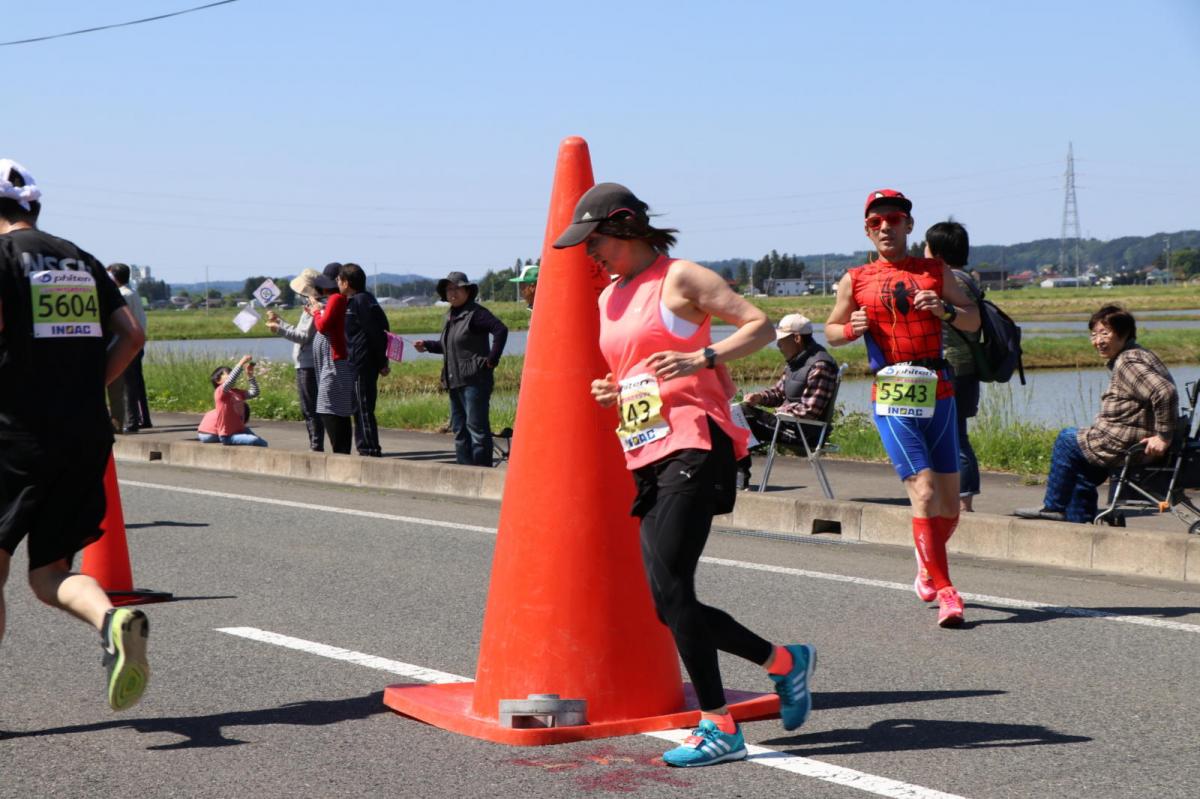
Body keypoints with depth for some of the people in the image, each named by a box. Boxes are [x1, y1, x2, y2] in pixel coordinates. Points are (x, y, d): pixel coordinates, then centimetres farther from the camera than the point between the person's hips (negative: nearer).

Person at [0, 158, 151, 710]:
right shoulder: (82, 260, 15)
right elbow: (132, 335, 10)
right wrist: (86, 389, 14)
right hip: (88, 437, 5)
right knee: (49, 574, 9)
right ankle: (112, 620, -21)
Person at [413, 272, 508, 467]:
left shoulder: (476, 313, -11)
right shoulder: (451, 316, 17)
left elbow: (501, 330, -21)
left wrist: (492, 359, -20)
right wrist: (426, 345, 18)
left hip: (474, 380, -10)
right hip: (455, 381, 10)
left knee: (476, 426, -9)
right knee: (459, 428, 13)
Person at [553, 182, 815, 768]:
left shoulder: (680, 279, -2)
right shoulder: (609, 298, 21)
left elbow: (760, 324, -7)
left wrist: (703, 357, -22)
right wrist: (612, 392, 10)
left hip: (692, 447, -8)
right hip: (647, 458, 8)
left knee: (669, 585, -17)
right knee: (670, 604, 3)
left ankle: (719, 727, -11)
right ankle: (784, 662, 20)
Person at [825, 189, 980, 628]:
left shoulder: (936, 272, 12)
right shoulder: (855, 280, 8)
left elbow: (974, 320, 15)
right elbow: (830, 331, 18)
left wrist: (945, 310, -6)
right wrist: (852, 328, -4)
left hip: (938, 394, 3)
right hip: (891, 399, -3)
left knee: (949, 502, 7)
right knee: (924, 492, -16)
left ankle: (927, 566, 34)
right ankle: (944, 592, -12)